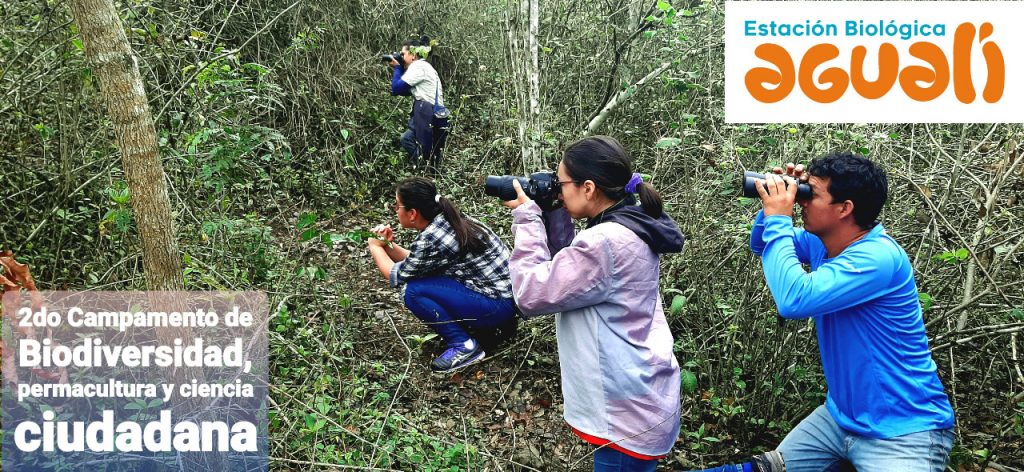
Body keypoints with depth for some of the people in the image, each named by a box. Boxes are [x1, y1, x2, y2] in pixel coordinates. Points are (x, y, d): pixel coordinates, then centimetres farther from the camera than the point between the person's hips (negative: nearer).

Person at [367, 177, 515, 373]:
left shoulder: (431, 239, -21)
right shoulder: (445, 220, 4)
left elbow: (397, 276, -5)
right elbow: (416, 263, 15)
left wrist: (375, 247, 10)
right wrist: (389, 245, 4)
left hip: (498, 305, -9)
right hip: (505, 292, 9)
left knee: (414, 291, -15)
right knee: (421, 275, 15)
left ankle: (463, 346, -4)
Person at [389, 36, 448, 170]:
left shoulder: (418, 66, -8)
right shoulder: (423, 66, 24)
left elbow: (396, 88, -10)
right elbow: (404, 91, 24)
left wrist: (397, 68, 5)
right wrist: (397, 69, 18)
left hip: (429, 116, -10)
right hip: (430, 115, 10)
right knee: (406, 139, 17)